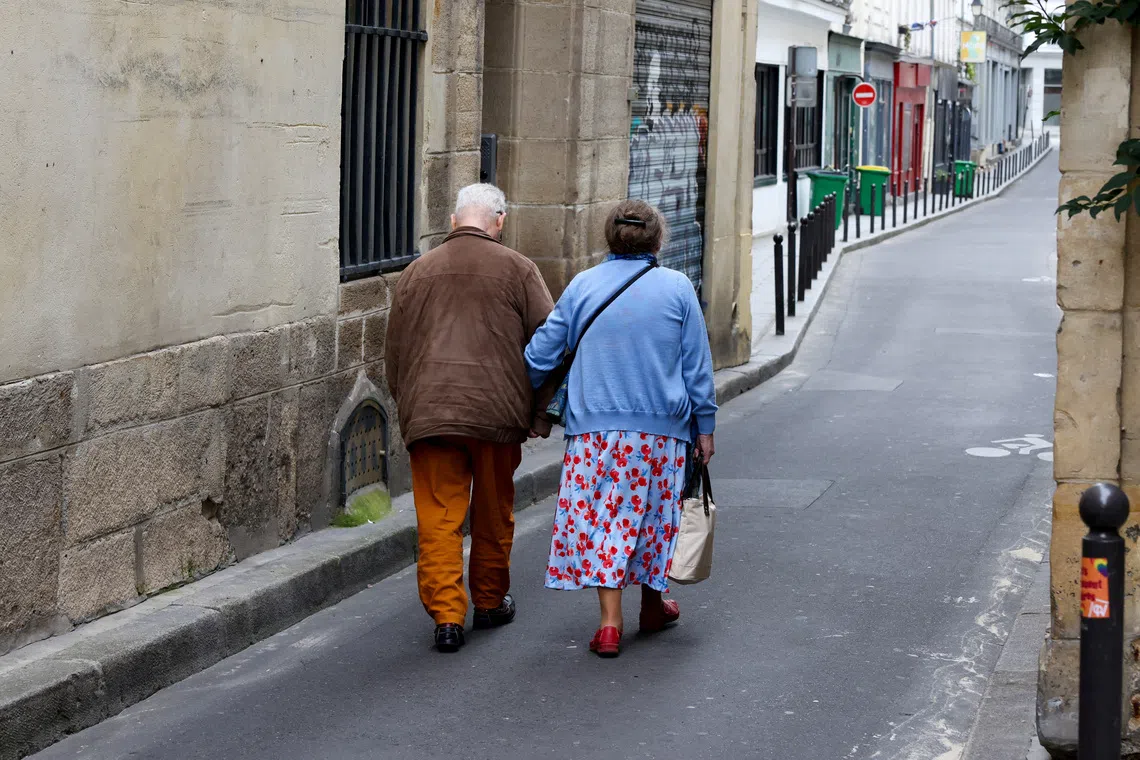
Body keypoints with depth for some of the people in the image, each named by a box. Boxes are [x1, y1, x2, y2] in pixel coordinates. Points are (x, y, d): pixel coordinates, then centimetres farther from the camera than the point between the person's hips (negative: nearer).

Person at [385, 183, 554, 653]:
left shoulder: (417, 272, 10)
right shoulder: (516, 269, 1)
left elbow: (394, 354, 14)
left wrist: (406, 405, 25)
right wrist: (541, 407, 10)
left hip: (428, 414, 1)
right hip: (496, 410, -1)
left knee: (438, 518, 2)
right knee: (493, 514, 15)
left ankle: (446, 615, -6)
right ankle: (490, 603, 28)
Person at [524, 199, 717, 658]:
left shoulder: (583, 286, 1)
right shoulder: (677, 288, 0)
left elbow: (542, 354, 6)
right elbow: (697, 366, 3)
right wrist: (705, 426, 10)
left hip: (594, 426, 0)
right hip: (661, 427, 0)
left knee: (599, 517, 2)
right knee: (652, 513, 15)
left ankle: (610, 621, -6)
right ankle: (653, 606, 30)